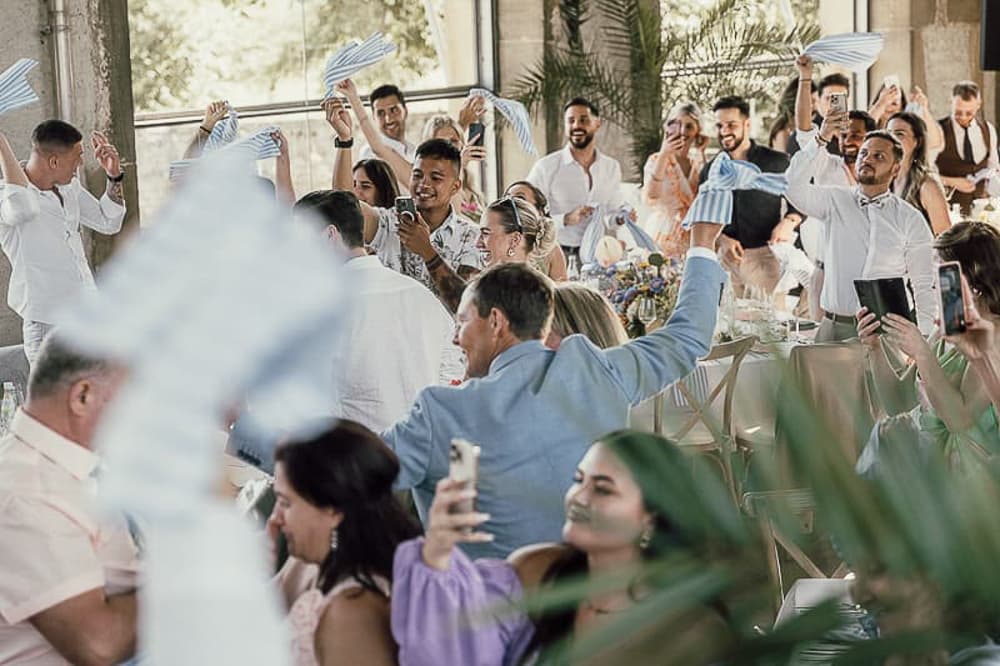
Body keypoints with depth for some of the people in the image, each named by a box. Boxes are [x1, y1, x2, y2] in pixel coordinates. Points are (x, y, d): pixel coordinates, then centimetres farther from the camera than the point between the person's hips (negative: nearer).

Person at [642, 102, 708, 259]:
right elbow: (650, 197, -19)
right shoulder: (656, 160, 0)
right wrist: (663, 155, -25)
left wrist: (702, 156, -4)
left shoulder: (699, 164, 10)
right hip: (663, 241, -3)